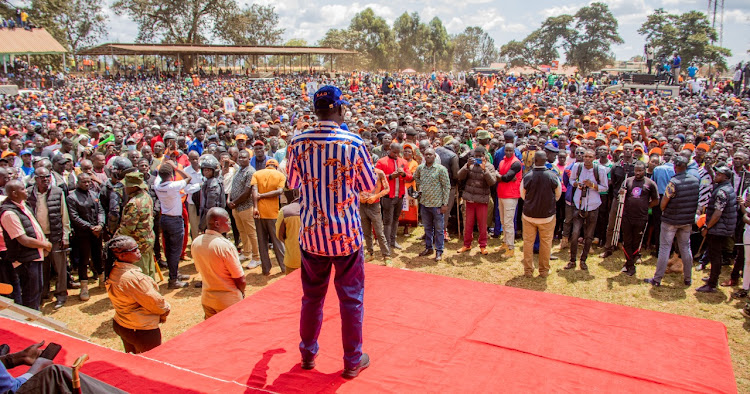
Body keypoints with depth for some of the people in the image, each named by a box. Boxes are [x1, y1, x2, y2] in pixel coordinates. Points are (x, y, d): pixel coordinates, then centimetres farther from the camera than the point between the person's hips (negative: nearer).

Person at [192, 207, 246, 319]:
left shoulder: (195, 243, -5)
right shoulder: (226, 246, -25)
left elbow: (200, 270, 9)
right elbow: (240, 280, -19)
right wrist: (241, 293, 1)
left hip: (206, 299, 6)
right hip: (229, 301, -6)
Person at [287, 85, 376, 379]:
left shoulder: (298, 143, -5)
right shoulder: (353, 143, -12)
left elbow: (293, 183, 8)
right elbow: (369, 185, -2)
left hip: (311, 233, 3)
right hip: (347, 234, -2)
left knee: (312, 296, 19)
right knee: (351, 298, 12)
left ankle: (308, 354, 34)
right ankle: (353, 361, 23)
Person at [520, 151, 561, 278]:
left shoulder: (527, 177, -13)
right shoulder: (553, 176, -13)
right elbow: (558, 195, 4)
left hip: (529, 214, 0)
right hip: (547, 215, 0)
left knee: (528, 242, 12)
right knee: (546, 243, 12)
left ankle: (528, 270, 17)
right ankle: (544, 270, 20)